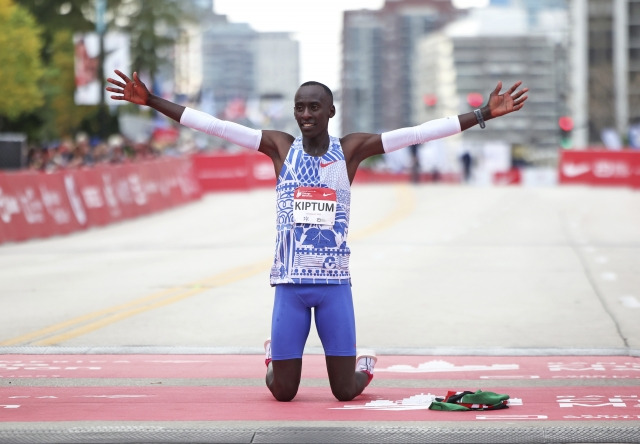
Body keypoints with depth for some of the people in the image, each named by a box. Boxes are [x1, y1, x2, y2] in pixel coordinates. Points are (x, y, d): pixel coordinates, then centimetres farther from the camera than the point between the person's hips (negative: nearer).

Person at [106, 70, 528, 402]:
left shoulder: (351, 149, 0)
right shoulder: (280, 146, 2)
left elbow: (420, 132, -5)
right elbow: (214, 125, -1)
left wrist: (484, 114, -11)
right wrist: (152, 101, -6)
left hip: (334, 284, 0)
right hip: (290, 283, 1)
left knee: (345, 390, 1)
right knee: (283, 392, 3)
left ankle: (365, 367, 37)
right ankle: (273, 360, 39)